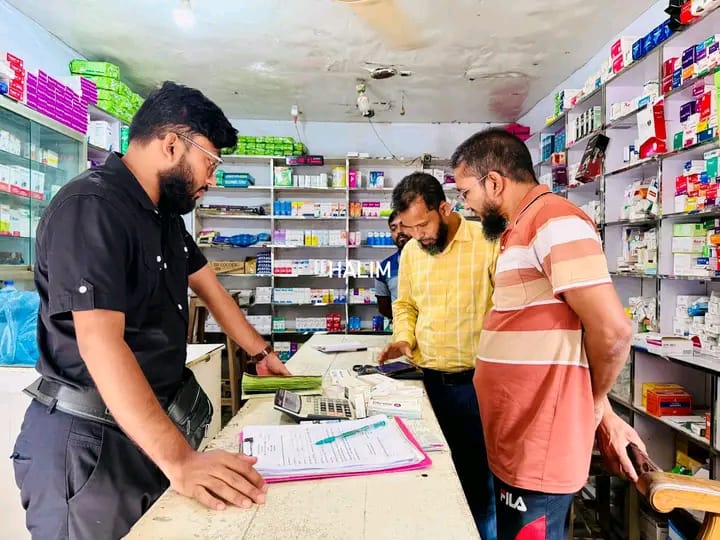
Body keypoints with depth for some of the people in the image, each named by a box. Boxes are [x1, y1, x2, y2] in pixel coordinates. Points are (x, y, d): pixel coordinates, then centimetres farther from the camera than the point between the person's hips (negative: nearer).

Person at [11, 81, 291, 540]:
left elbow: (209, 287, 18)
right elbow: (100, 342, -32)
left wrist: (261, 353, 21)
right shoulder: (91, 207, -21)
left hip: (146, 429, 8)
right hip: (86, 440, -8)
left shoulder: (165, 216, 9)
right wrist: (179, 460, -38)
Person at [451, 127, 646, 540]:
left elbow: (612, 330, -22)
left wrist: (595, 404, -4)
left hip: (538, 448, -9)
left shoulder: (554, 221, -16)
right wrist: (603, 413, 13)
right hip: (514, 442, 9)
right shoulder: (522, 229, 15)